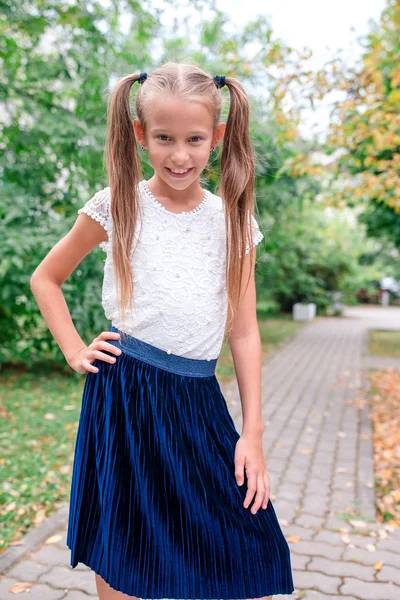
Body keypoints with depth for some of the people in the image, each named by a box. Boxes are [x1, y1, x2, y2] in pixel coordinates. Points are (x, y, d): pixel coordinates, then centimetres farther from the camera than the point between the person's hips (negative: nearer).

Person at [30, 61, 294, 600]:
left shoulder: (234, 221, 4)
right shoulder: (119, 206, -1)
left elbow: (244, 332, 4)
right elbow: (45, 277, 12)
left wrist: (252, 433, 1)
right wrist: (74, 350, 0)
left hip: (199, 399, 2)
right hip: (125, 396, -2)